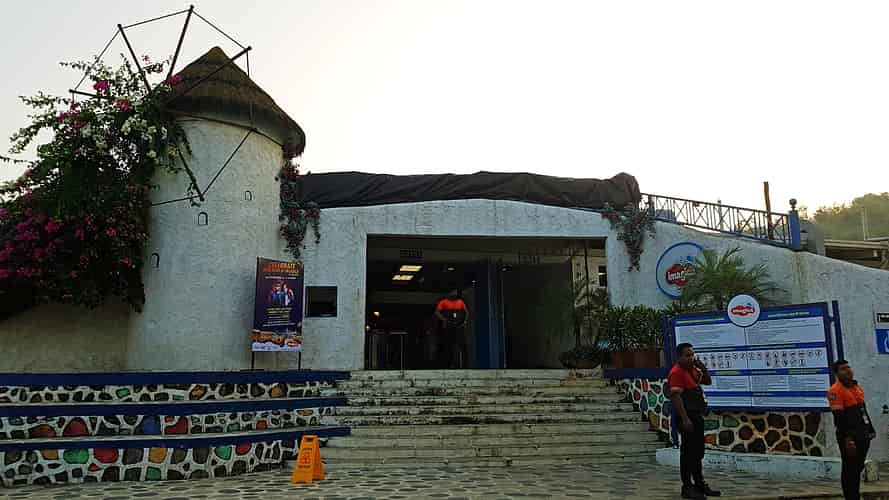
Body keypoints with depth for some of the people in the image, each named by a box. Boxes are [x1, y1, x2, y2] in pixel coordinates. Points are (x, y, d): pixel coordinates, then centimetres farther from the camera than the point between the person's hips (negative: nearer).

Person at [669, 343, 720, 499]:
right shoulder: (677, 372, -15)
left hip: (697, 416, 9)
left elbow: (708, 382, 22)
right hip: (687, 417, -9)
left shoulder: (693, 369, 14)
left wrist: (703, 368, 3)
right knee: (688, 452, -4)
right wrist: (685, 419, -25)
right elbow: (676, 397, -21)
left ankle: (700, 484, 25)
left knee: (698, 452, 16)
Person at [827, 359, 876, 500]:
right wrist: (848, 440, -22)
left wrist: (870, 429, 19)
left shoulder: (857, 387, 13)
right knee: (850, 470, -2)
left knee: (858, 468, 15)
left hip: (863, 435, 8)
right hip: (849, 437, -8)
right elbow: (839, 418, -19)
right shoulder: (836, 391, -15)